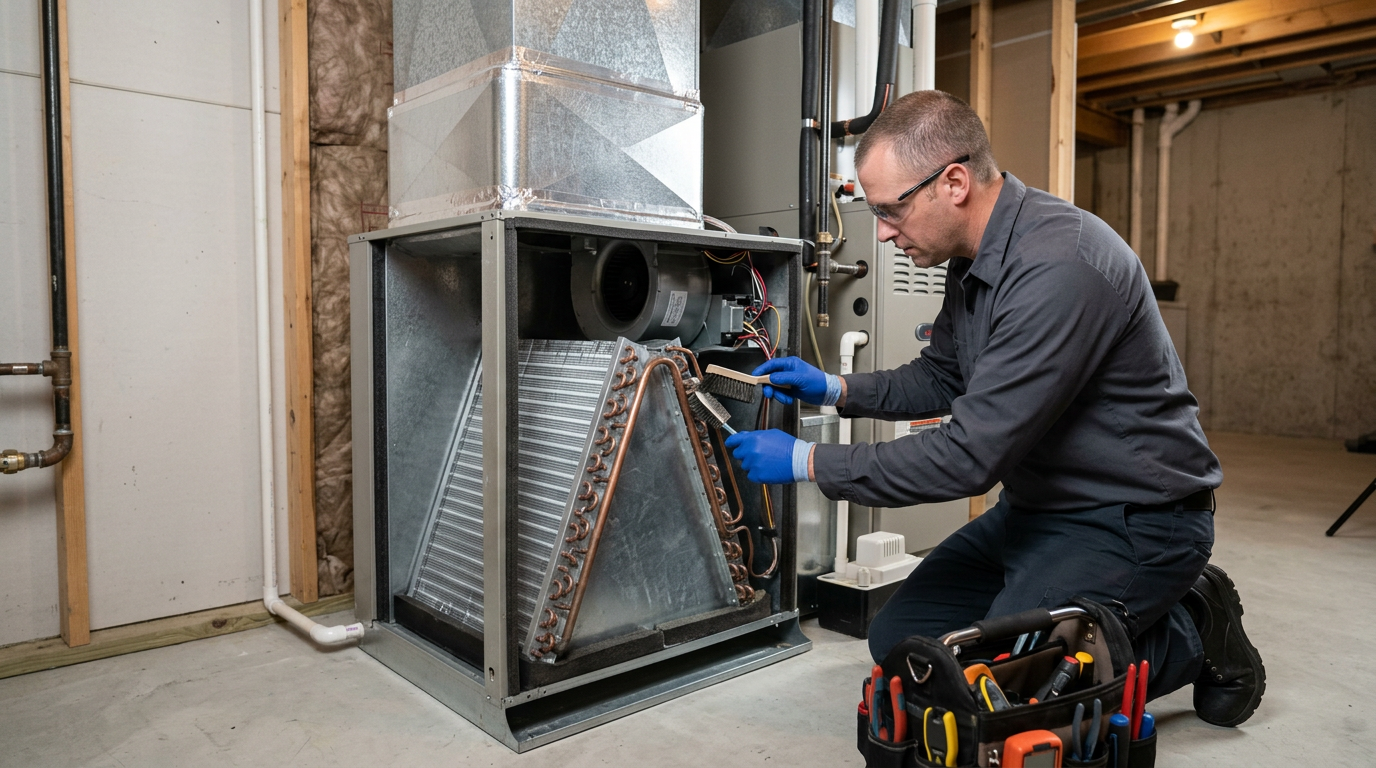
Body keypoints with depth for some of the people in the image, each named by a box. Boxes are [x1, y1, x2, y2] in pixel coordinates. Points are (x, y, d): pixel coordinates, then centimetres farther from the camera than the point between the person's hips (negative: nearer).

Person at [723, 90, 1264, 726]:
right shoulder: (974, 258, 3)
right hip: (1038, 506, 9)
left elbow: (973, 454, -29)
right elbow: (942, 378, 16)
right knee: (899, 638, 4)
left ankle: (1191, 631, 4)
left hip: (1133, 519, -9)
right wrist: (835, 389, 1)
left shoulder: (1057, 267, -29)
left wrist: (808, 462, -21)